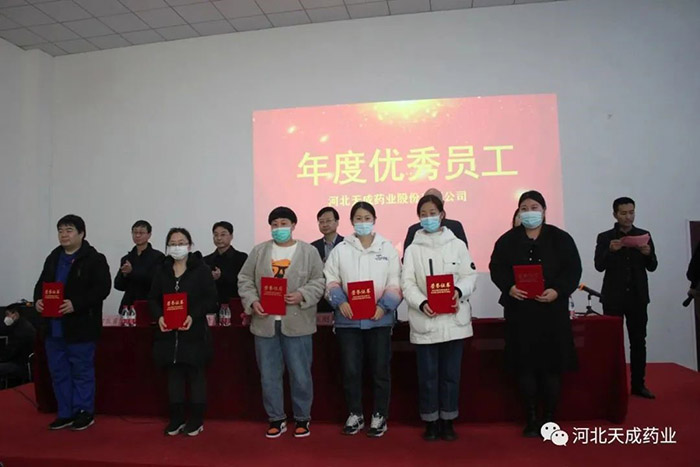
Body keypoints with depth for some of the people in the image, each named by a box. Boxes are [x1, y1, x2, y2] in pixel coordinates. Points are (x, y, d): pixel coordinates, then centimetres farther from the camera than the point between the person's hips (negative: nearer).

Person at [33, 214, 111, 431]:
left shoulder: (95, 259, -9)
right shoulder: (53, 258, 14)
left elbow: (102, 288, -17)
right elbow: (41, 283, 18)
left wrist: (76, 304, -26)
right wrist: (38, 299, -4)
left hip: (81, 327, -7)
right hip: (54, 327, 7)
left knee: (82, 372, 4)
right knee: (58, 372, 14)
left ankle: (85, 412, 17)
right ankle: (65, 413, 26)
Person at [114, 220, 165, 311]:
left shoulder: (158, 256, -1)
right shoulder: (126, 259, 13)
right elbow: (118, 285, 10)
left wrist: (132, 271, -18)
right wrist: (124, 275, -11)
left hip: (149, 305, -4)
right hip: (128, 305, 4)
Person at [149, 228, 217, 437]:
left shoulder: (201, 269, -4)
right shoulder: (161, 270, 8)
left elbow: (210, 298, -8)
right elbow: (153, 298, 9)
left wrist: (193, 316, -21)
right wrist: (159, 317, -10)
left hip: (194, 332, -3)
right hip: (169, 332, 4)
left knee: (196, 376, 5)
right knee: (174, 375, 11)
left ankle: (196, 420, 17)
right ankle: (176, 418, 24)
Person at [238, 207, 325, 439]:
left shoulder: (309, 251, 2)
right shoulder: (259, 251, 9)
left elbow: (319, 281, -1)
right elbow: (245, 279, 8)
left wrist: (302, 295, -18)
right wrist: (252, 301, -8)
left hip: (296, 323, -2)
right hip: (265, 322, 3)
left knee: (300, 374, 5)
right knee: (269, 375, 9)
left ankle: (302, 418, 23)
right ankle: (276, 419, 25)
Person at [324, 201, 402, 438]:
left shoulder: (388, 248, 6)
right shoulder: (340, 249, 7)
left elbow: (395, 283, 2)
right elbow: (331, 280, 4)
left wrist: (384, 306, -12)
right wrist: (340, 302, -12)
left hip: (379, 319, 0)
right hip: (348, 319, 1)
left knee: (380, 370, 7)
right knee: (350, 370, 6)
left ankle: (380, 416, 23)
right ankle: (355, 414, 24)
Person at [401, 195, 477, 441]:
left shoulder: (458, 245, 6)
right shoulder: (412, 249, 5)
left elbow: (470, 275, 2)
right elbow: (407, 283, -2)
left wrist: (459, 291, -19)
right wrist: (421, 303, -20)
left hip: (453, 319, 1)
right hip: (425, 320, 0)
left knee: (451, 373, 9)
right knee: (427, 375, 6)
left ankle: (448, 422, 23)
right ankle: (430, 422, 20)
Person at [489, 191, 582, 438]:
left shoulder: (561, 238, 4)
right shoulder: (507, 240, 6)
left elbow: (573, 270, 0)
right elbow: (496, 268, 2)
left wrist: (558, 291, -16)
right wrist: (509, 287, -16)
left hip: (552, 311, 0)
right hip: (519, 311, 1)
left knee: (551, 364, 3)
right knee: (525, 365, 5)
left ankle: (549, 418, 18)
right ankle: (531, 419, 18)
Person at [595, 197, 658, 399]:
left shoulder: (644, 235, 7)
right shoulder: (605, 237, 2)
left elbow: (652, 267, 4)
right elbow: (599, 266, -7)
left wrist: (648, 254, -17)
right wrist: (610, 251, -24)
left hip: (637, 297, 2)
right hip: (613, 297, -2)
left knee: (638, 341, 6)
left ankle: (638, 384, 14)